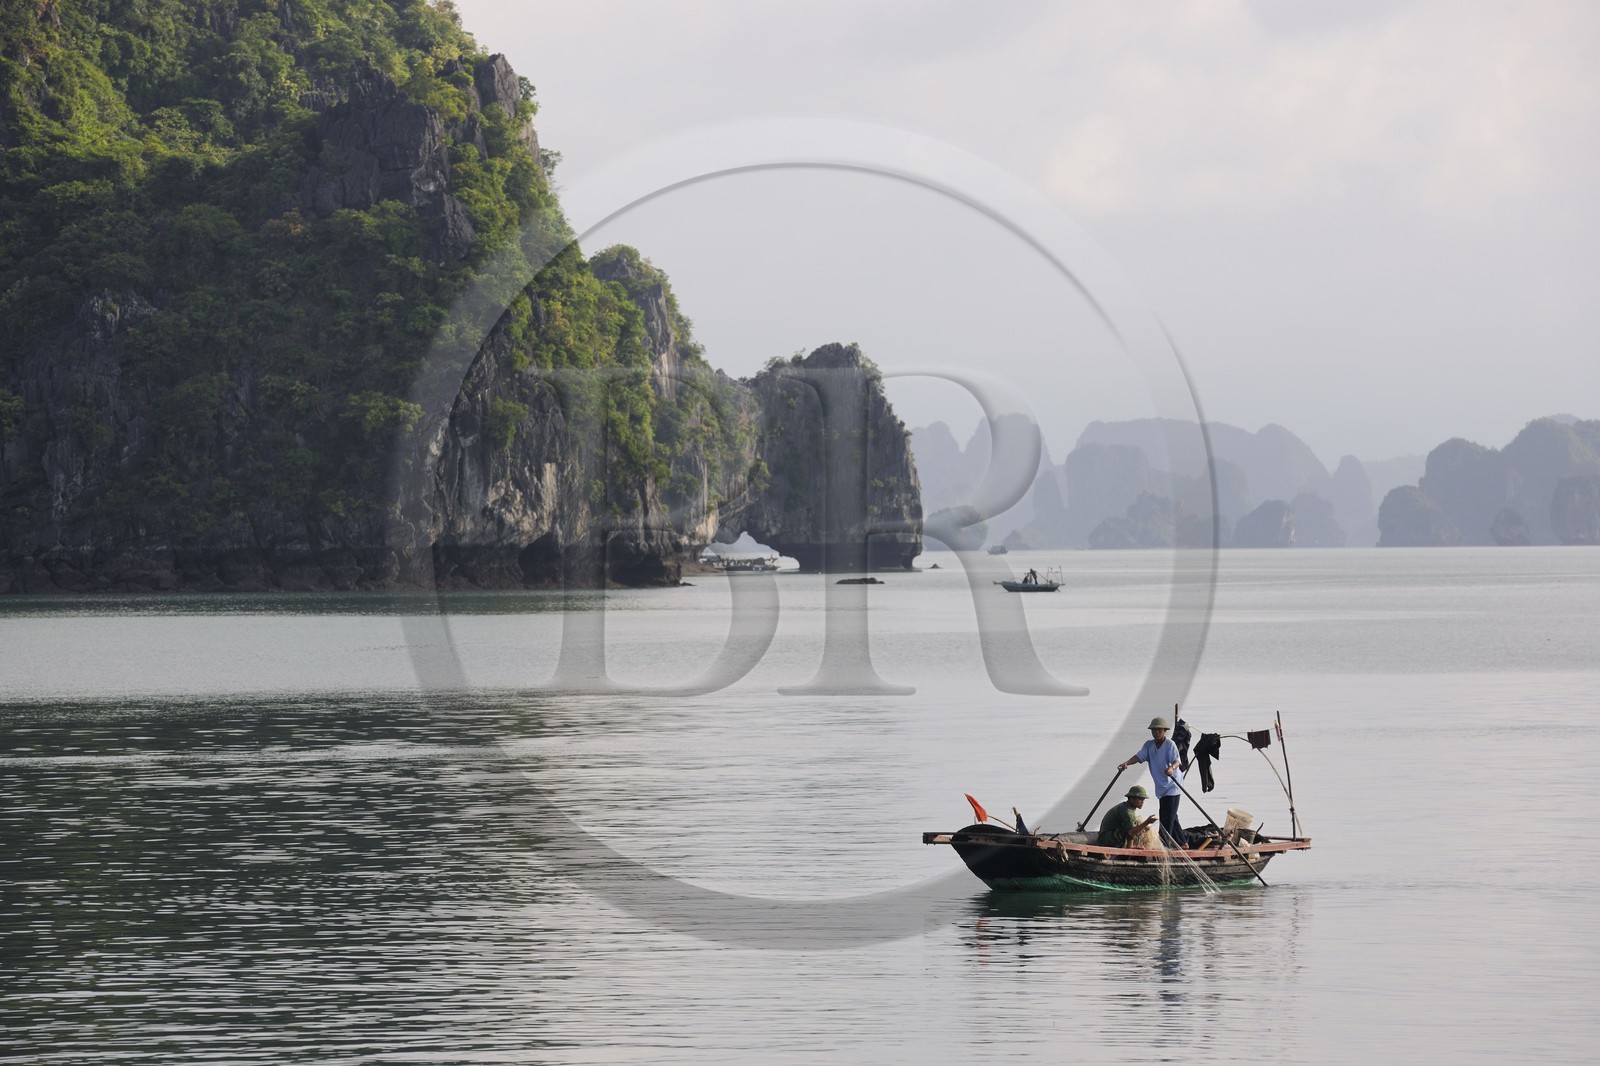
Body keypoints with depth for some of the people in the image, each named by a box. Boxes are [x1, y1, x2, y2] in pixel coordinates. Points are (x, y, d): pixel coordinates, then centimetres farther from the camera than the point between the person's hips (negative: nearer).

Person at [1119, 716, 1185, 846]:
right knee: (1171, 817, 14)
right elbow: (1139, 756, -6)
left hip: (1172, 786, -7)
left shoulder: (1170, 745, -12)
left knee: (1167, 817, -13)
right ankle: (1181, 843, 23)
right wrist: (1126, 763, -25)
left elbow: (1176, 761, -23)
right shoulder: (1149, 745, 5)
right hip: (1161, 787, 7)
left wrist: (1171, 768, -46)